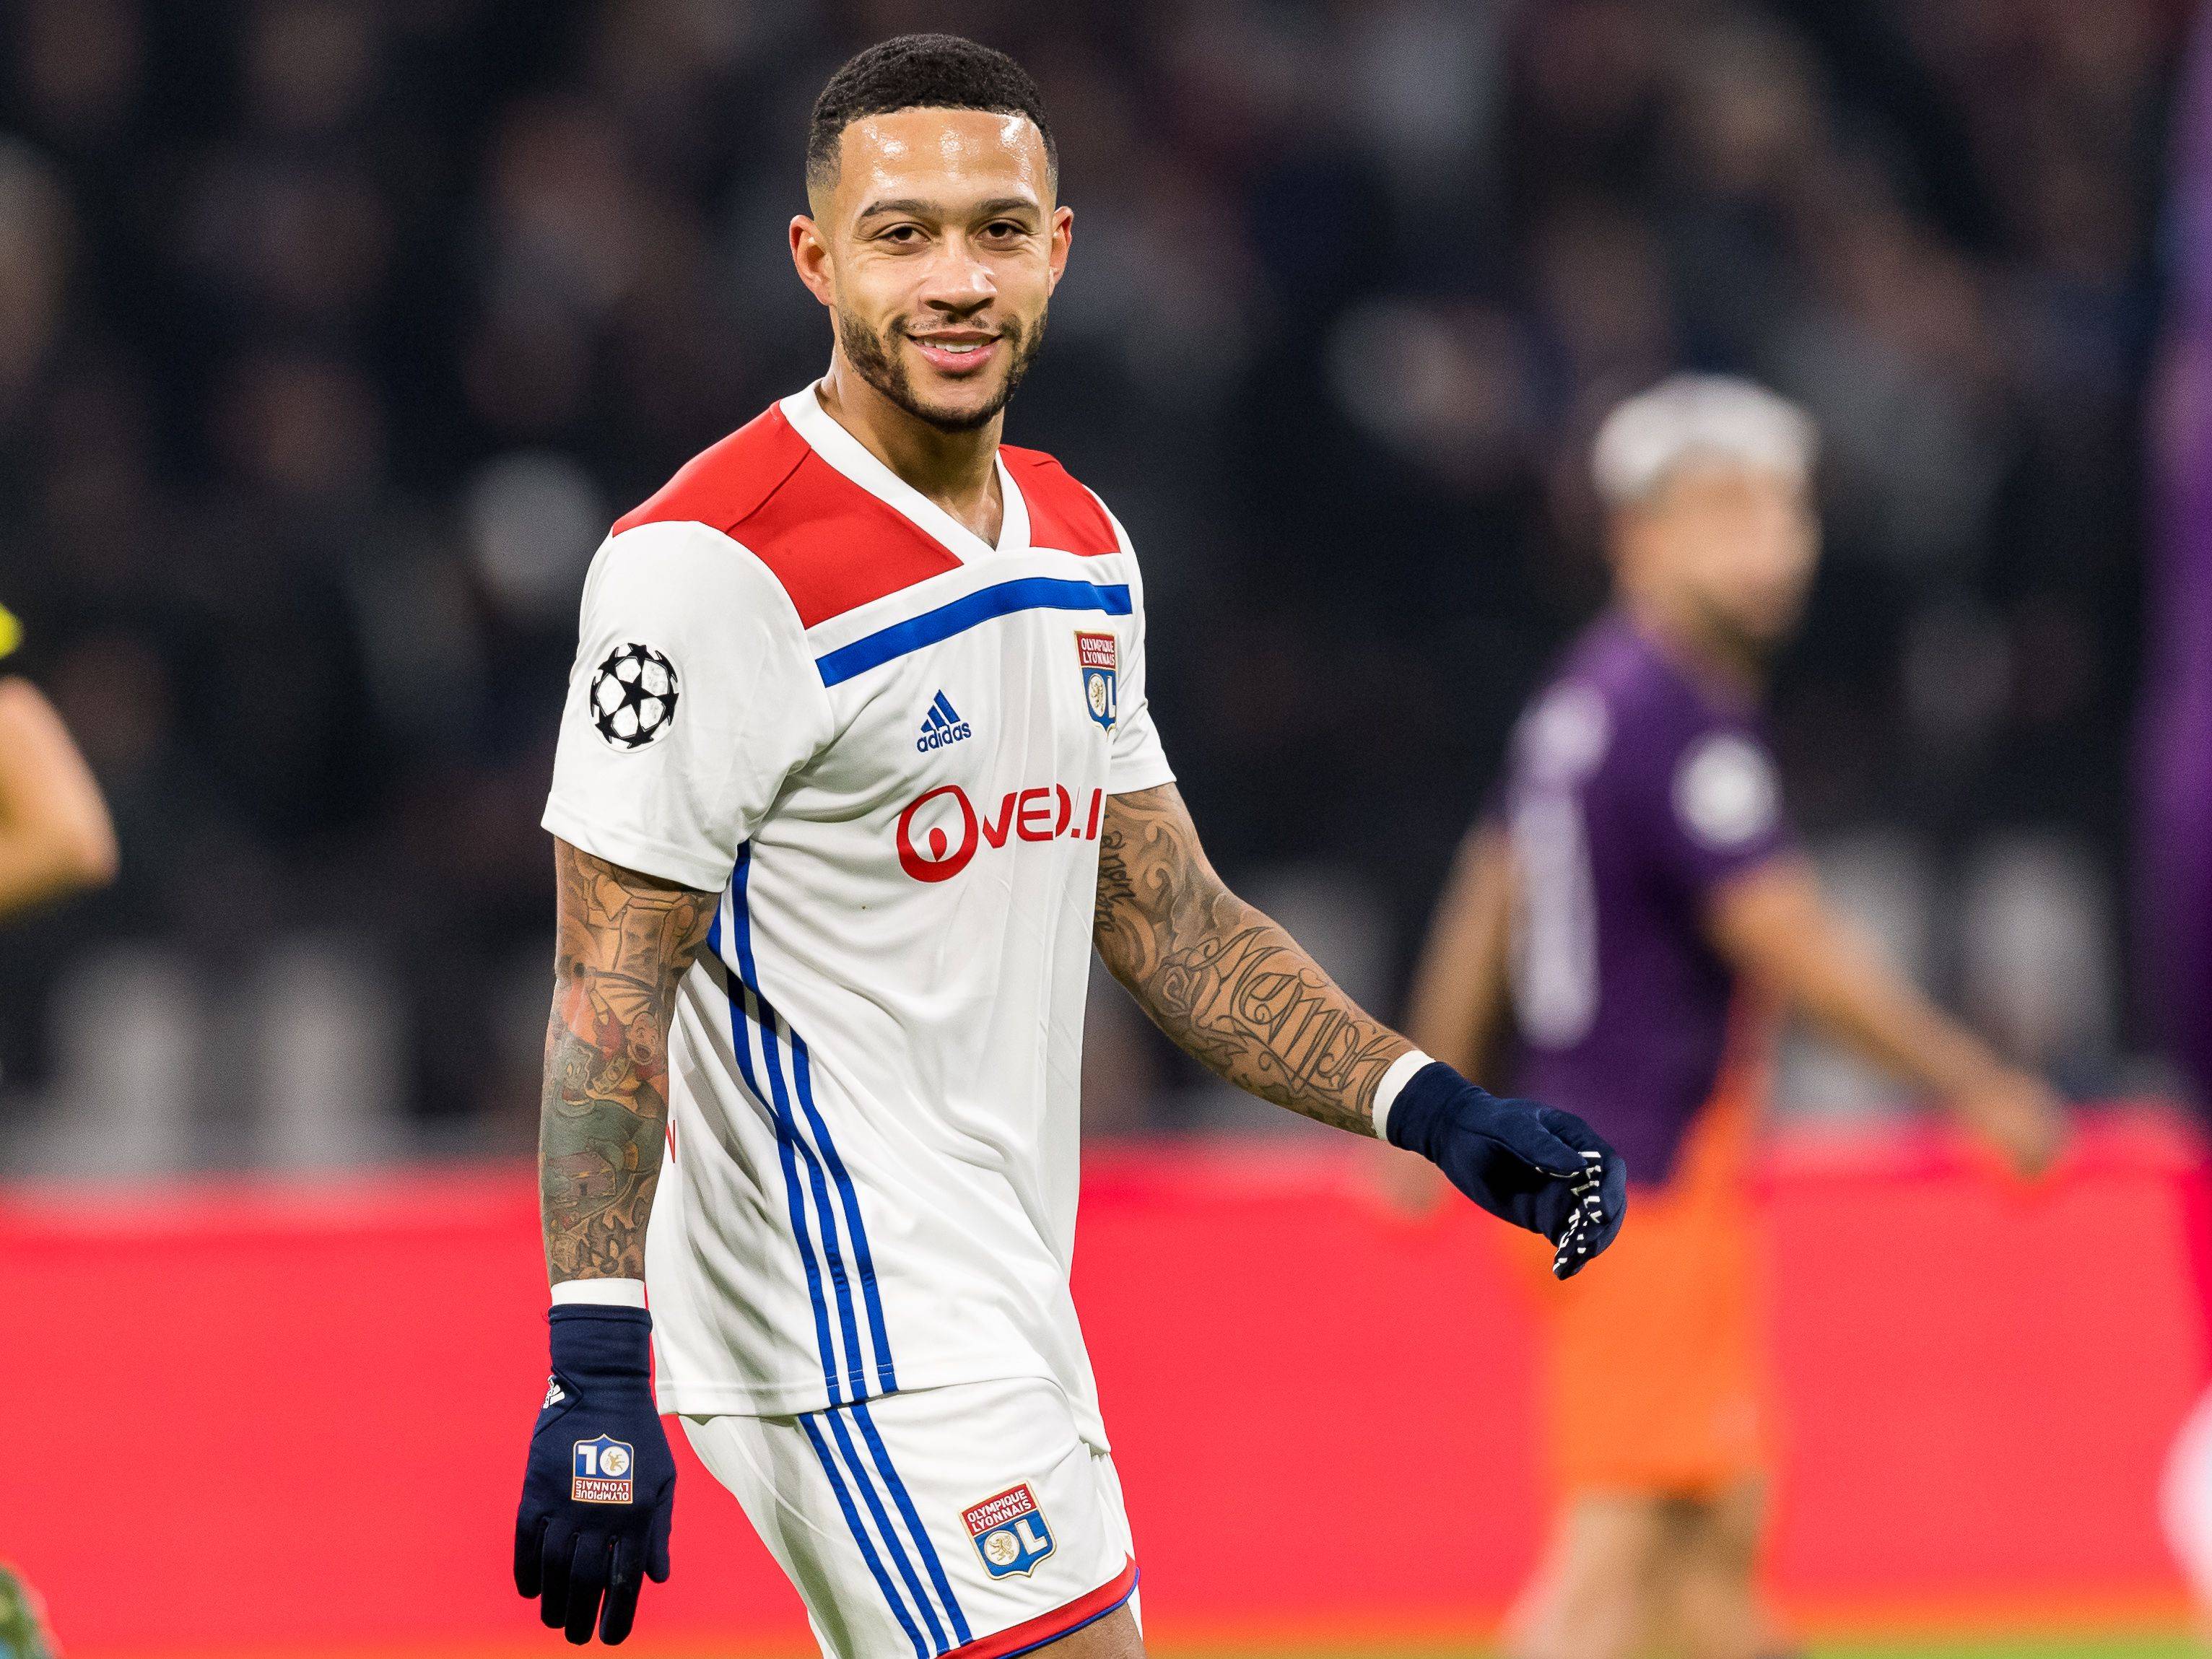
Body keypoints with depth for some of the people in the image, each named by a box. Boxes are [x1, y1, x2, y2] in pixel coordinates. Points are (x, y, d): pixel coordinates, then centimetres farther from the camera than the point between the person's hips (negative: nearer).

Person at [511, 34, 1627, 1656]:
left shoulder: (1080, 547, 11)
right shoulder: (717, 565, -15)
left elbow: (1170, 917, 19)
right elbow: (610, 991, -16)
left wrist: (1436, 1109, 7)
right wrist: (597, 1377, -22)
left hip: (1006, 1319, 9)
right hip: (844, 1327, -9)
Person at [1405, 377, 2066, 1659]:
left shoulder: (1587, 699, 13)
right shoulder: (1687, 729, -17)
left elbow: (1486, 904, 20)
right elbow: (1795, 950, -20)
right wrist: (1982, 1089, -12)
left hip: (1573, 1157, 10)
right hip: (1657, 1182, -10)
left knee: (1725, 1525, 15)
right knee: (1617, 1552, -10)